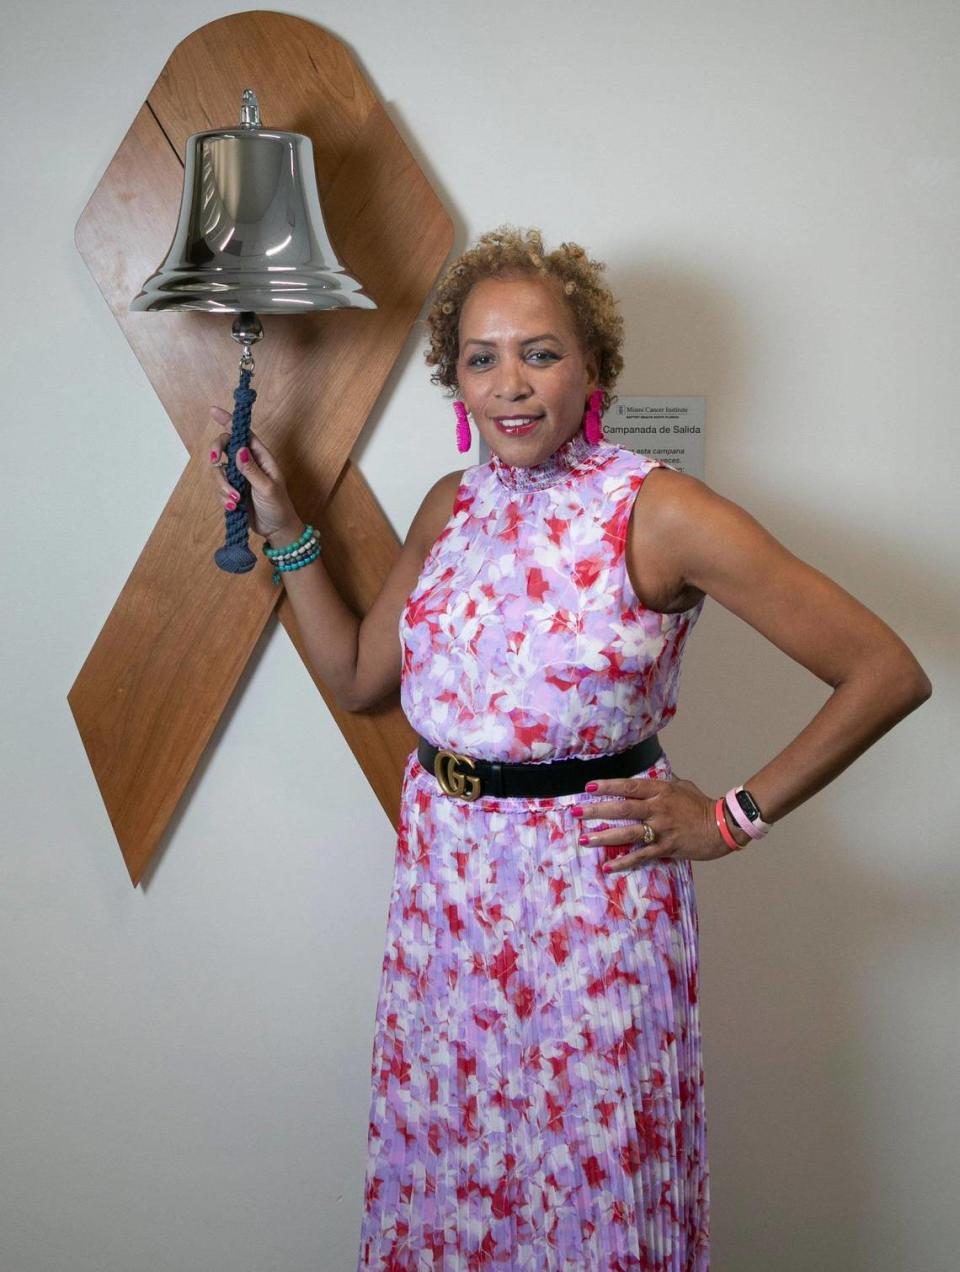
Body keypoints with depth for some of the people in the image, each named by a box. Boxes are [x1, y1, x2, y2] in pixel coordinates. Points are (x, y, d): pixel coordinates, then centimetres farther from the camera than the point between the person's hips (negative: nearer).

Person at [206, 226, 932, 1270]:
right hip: (443, 885, 5)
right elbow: (358, 677, 13)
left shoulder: (658, 514, -16)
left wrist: (735, 819, -12)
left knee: (592, 1176, 11)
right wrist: (283, 531, 8)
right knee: (445, 1160, 19)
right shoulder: (452, 506, 3)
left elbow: (888, 673, -16)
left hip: (592, 890, -5)